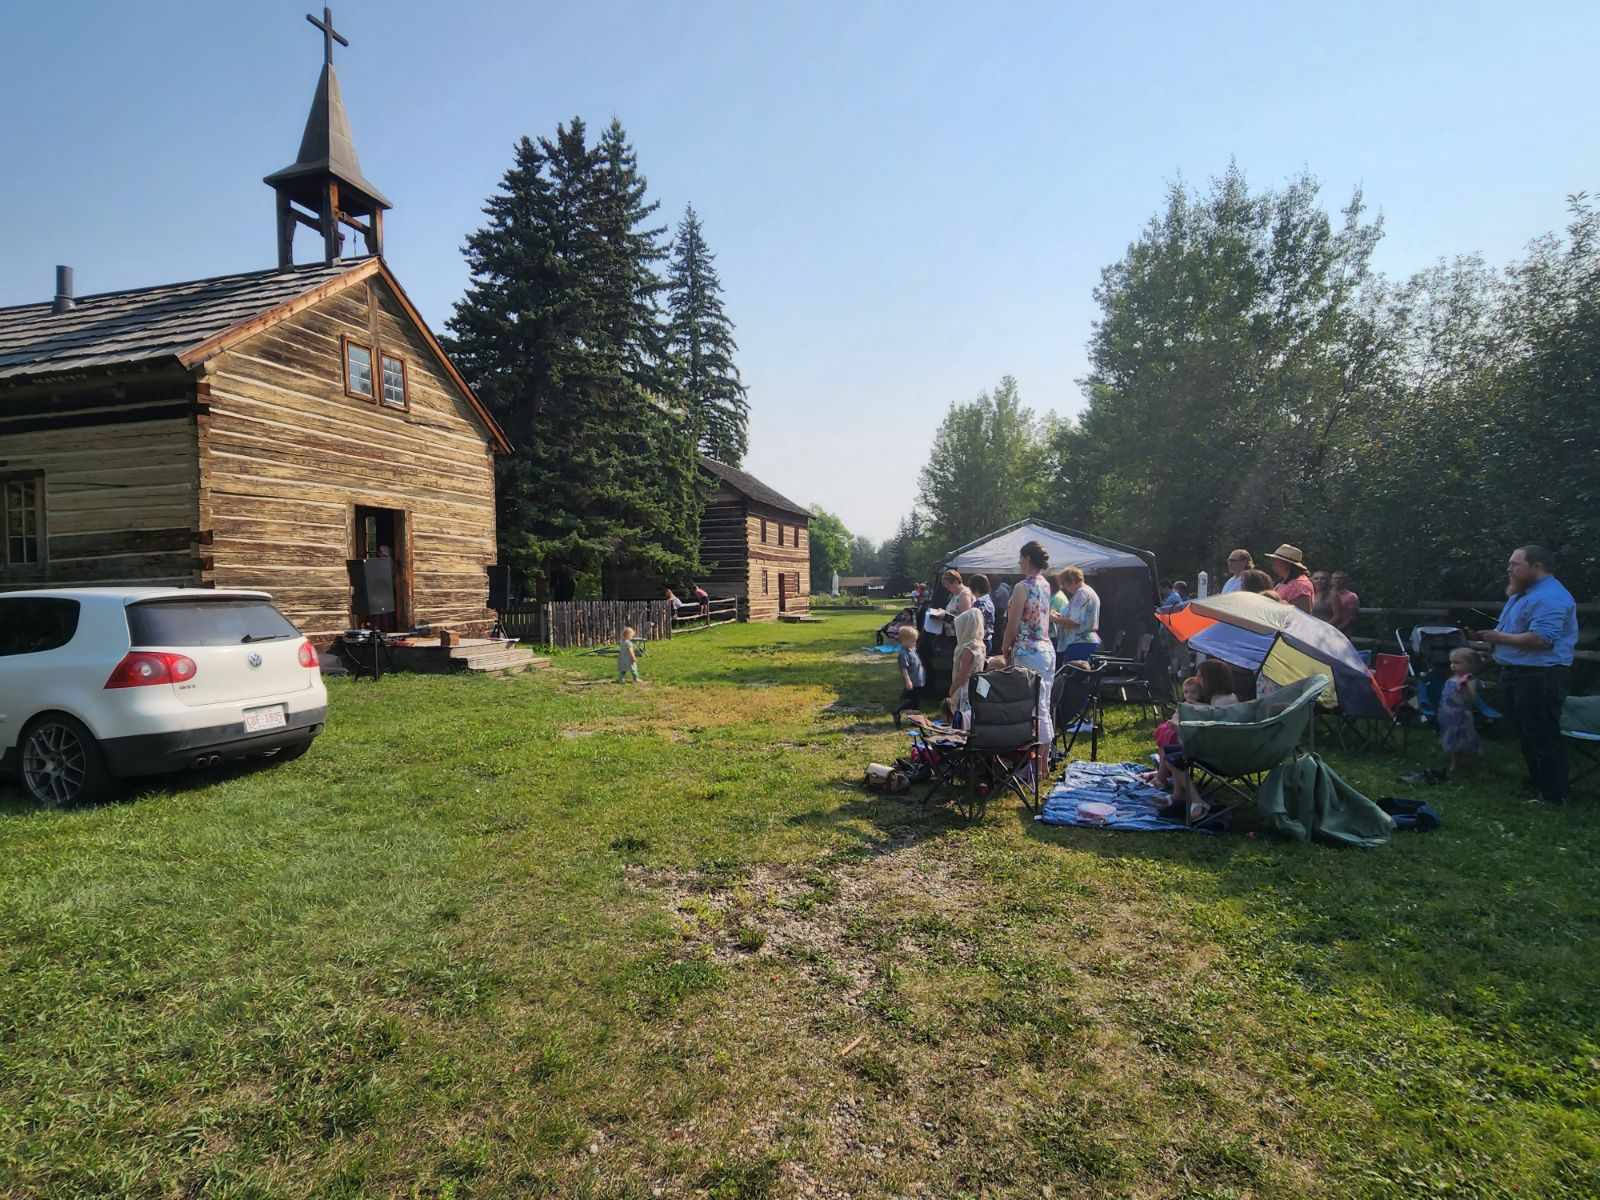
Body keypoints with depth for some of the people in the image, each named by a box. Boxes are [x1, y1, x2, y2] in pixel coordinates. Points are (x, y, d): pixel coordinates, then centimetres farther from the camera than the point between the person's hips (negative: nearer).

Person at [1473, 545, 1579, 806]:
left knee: (1543, 737, -3)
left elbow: (1540, 639, -29)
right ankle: (1536, 782, 31)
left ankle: (1553, 794, 6)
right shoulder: (1525, 593, 15)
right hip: (1518, 674, 11)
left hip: (1540, 678, -11)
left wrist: (1499, 638, -18)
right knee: (1526, 733, 19)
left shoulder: (1549, 597, -20)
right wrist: (1492, 639, 6)